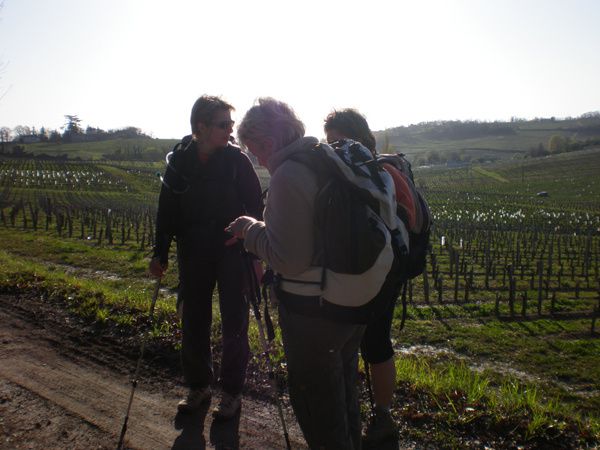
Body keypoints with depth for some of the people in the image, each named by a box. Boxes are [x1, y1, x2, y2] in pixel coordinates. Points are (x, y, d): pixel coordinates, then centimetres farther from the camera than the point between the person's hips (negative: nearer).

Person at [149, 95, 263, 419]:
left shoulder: (237, 160, -9)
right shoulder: (179, 161, -2)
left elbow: (255, 208, -7)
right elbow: (166, 209, 4)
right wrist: (160, 253, 1)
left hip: (232, 253, -3)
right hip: (194, 255, 3)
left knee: (234, 323, 5)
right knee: (193, 322, 12)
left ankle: (232, 391, 23)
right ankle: (198, 385, 32)